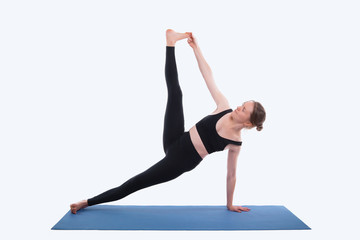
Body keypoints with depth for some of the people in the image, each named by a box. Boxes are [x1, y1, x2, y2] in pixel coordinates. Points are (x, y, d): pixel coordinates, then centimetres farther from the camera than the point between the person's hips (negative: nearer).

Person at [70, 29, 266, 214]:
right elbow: (208, 77, -5)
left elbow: (231, 175, 1)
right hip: (175, 141, 4)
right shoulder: (225, 109, -3)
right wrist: (196, 48, -7)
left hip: (180, 162, -3)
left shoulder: (235, 143, -8)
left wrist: (230, 204, 6)